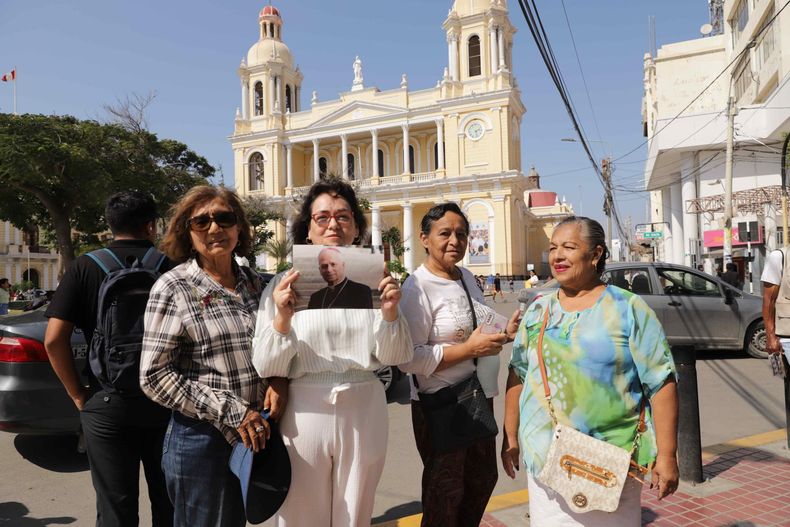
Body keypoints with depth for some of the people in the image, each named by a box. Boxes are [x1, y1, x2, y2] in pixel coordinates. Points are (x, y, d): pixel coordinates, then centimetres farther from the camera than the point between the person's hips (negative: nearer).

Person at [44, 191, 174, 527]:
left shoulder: (85, 268, -2)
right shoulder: (171, 268, -5)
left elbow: (54, 340, -7)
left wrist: (78, 395, 3)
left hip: (107, 402, 0)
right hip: (166, 401, 0)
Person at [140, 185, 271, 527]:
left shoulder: (254, 282, 4)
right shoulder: (173, 288, -9)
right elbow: (154, 376, -13)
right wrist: (231, 412, -16)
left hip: (255, 435, 5)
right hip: (201, 438, -5)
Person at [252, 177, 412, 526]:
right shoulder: (284, 285, -4)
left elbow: (394, 358, 0)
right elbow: (266, 368, -6)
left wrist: (390, 312, -18)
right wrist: (282, 319, -23)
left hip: (364, 411, 1)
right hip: (305, 413, -1)